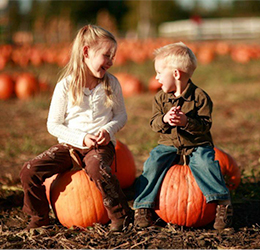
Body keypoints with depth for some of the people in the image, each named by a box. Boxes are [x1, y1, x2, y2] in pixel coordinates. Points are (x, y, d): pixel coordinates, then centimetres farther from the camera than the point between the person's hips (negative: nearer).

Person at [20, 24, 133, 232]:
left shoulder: (111, 83, 3)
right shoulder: (65, 86, -3)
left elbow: (121, 115, 11)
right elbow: (53, 125, -2)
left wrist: (109, 130, -11)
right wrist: (81, 138, -14)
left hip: (101, 144, -1)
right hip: (69, 144, 1)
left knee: (97, 168, -38)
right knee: (29, 171, -16)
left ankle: (121, 215, -20)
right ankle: (39, 218, 8)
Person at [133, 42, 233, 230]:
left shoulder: (200, 97, -10)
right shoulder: (160, 98, 4)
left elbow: (205, 125, -13)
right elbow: (154, 123, 1)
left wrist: (186, 122, -30)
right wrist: (164, 119, -21)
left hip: (197, 145, -3)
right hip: (169, 144, 4)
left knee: (204, 163, -30)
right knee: (153, 163, -19)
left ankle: (223, 203, -21)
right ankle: (143, 206, -11)